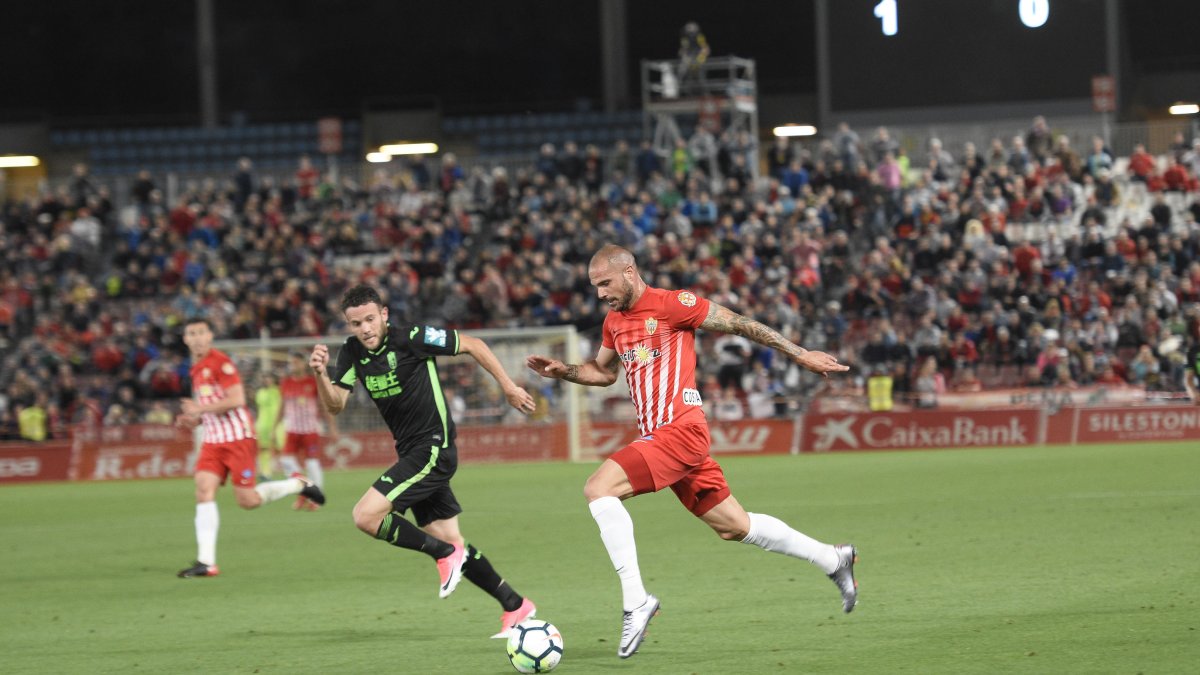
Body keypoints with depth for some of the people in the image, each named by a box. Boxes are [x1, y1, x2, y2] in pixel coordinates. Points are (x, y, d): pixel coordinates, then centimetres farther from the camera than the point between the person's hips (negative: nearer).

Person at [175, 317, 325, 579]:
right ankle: (206, 562, -15)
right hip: (213, 440, 7)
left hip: (238, 438, -7)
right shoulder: (197, 370, 17)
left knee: (247, 500, -6)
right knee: (204, 490, -11)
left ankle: (298, 485, 19)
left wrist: (201, 409, -18)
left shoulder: (220, 362, -10)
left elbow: (236, 399, -19)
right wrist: (192, 420, 10)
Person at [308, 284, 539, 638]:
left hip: (434, 447, -8)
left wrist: (509, 388, -3)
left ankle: (446, 555, -6)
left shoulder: (411, 339, -16)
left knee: (366, 515, -19)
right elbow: (335, 404, -3)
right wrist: (321, 373, -23)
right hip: (411, 452, 8)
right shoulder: (352, 352, 4)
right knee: (450, 541, 11)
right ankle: (515, 606, 21)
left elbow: (472, 345, -7)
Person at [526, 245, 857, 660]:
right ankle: (832, 560, 28)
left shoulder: (671, 304, -9)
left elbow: (739, 325, -4)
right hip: (655, 436, 8)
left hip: (681, 430, -8)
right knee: (733, 527, 13)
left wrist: (801, 355, -1)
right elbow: (603, 371, 31)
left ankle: (635, 601, -21)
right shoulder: (614, 321, 15)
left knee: (598, 488, -21)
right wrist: (563, 371, 12)